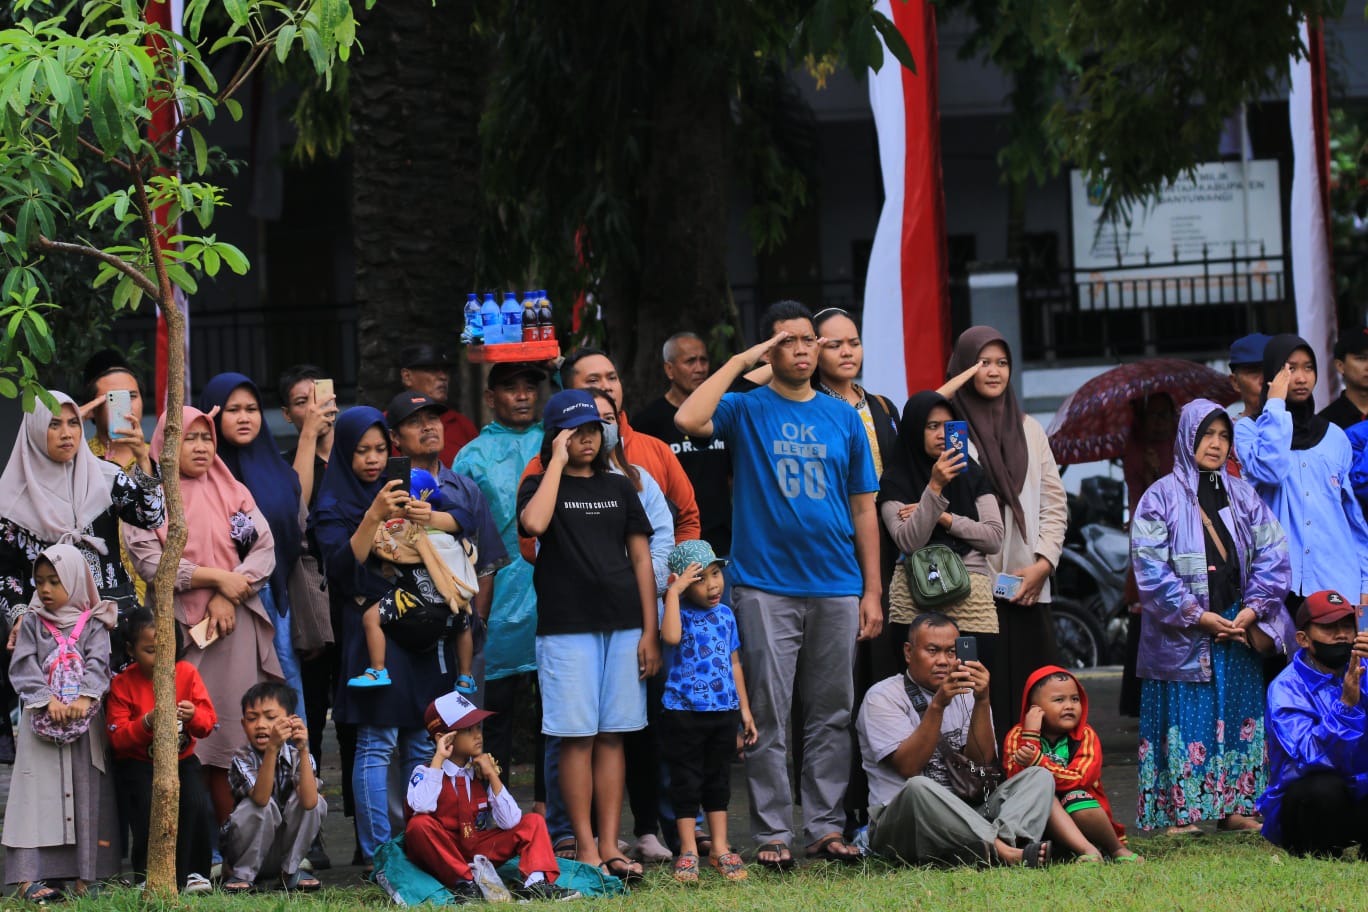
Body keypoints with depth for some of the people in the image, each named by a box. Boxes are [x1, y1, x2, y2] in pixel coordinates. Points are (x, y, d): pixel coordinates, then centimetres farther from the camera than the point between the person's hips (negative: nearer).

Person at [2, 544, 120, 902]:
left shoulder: (92, 625, 6)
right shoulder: (32, 623, 7)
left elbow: (98, 663, -7)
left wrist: (85, 698, -24)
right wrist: (48, 701, -18)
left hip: (85, 721, 0)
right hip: (42, 722, 0)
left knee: (86, 794, 1)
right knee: (36, 794, -7)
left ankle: (85, 875, 5)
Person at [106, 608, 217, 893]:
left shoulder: (186, 673, -1)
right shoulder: (122, 684, -7)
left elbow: (208, 723, -3)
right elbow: (117, 737, -15)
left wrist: (194, 716, -27)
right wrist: (147, 722, -31)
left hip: (182, 759, 2)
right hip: (138, 763, -2)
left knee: (196, 803, -24)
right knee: (149, 808, -27)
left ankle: (193, 872, -7)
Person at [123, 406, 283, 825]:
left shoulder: (233, 493, 12)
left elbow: (265, 550, 3)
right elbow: (149, 562, -7)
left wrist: (228, 597, -11)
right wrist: (217, 577, -11)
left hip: (233, 624, 2)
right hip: (177, 628, -1)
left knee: (232, 725, -3)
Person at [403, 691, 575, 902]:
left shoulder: (482, 773, 2)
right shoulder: (425, 772, -9)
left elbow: (510, 822, -7)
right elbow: (421, 807, -33)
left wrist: (492, 775, -13)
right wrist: (439, 758, -24)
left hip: (480, 851, 4)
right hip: (442, 855, -4)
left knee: (533, 822, -4)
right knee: (419, 824, -33)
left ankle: (535, 883, -26)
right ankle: (464, 883, -27)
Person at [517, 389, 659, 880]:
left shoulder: (619, 488, 13)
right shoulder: (540, 485, 4)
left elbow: (641, 559, 11)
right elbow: (534, 523, -20)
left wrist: (650, 632, 3)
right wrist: (558, 463, -10)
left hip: (622, 625, 3)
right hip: (566, 627, -3)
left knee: (612, 737, 3)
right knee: (577, 738, -4)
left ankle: (609, 846, 5)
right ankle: (585, 847, -1)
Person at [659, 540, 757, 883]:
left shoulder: (725, 614, 10)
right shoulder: (680, 612, -7)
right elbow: (671, 636, -31)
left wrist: (745, 709, 15)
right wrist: (674, 591, -24)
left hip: (724, 710, 5)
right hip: (684, 710, -5)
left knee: (719, 778, 12)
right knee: (686, 780, 1)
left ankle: (720, 848, 18)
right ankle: (688, 850, 7)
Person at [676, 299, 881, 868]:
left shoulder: (843, 418, 12)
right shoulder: (746, 410, 3)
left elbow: (863, 509, 13)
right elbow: (689, 420, -18)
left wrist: (872, 591, 7)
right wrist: (739, 362, -11)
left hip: (836, 587, 3)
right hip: (766, 587, -3)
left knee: (832, 715, 5)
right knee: (769, 717, -2)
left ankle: (826, 827, 11)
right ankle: (771, 833, 2)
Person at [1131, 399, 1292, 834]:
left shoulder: (1243, 496, 11)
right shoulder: (1161, 498, -1)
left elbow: (1272, 555, 6)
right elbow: (1151, 569, -9)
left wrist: (1251, 611, -7)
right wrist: (1197, 615, -14)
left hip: (1239, 629, 4)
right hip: (1181, 635, -4)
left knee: (1238, 714, 4)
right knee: (1185, 716, -6)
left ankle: (1234, 806, 10)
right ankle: (1181, 810, -4)